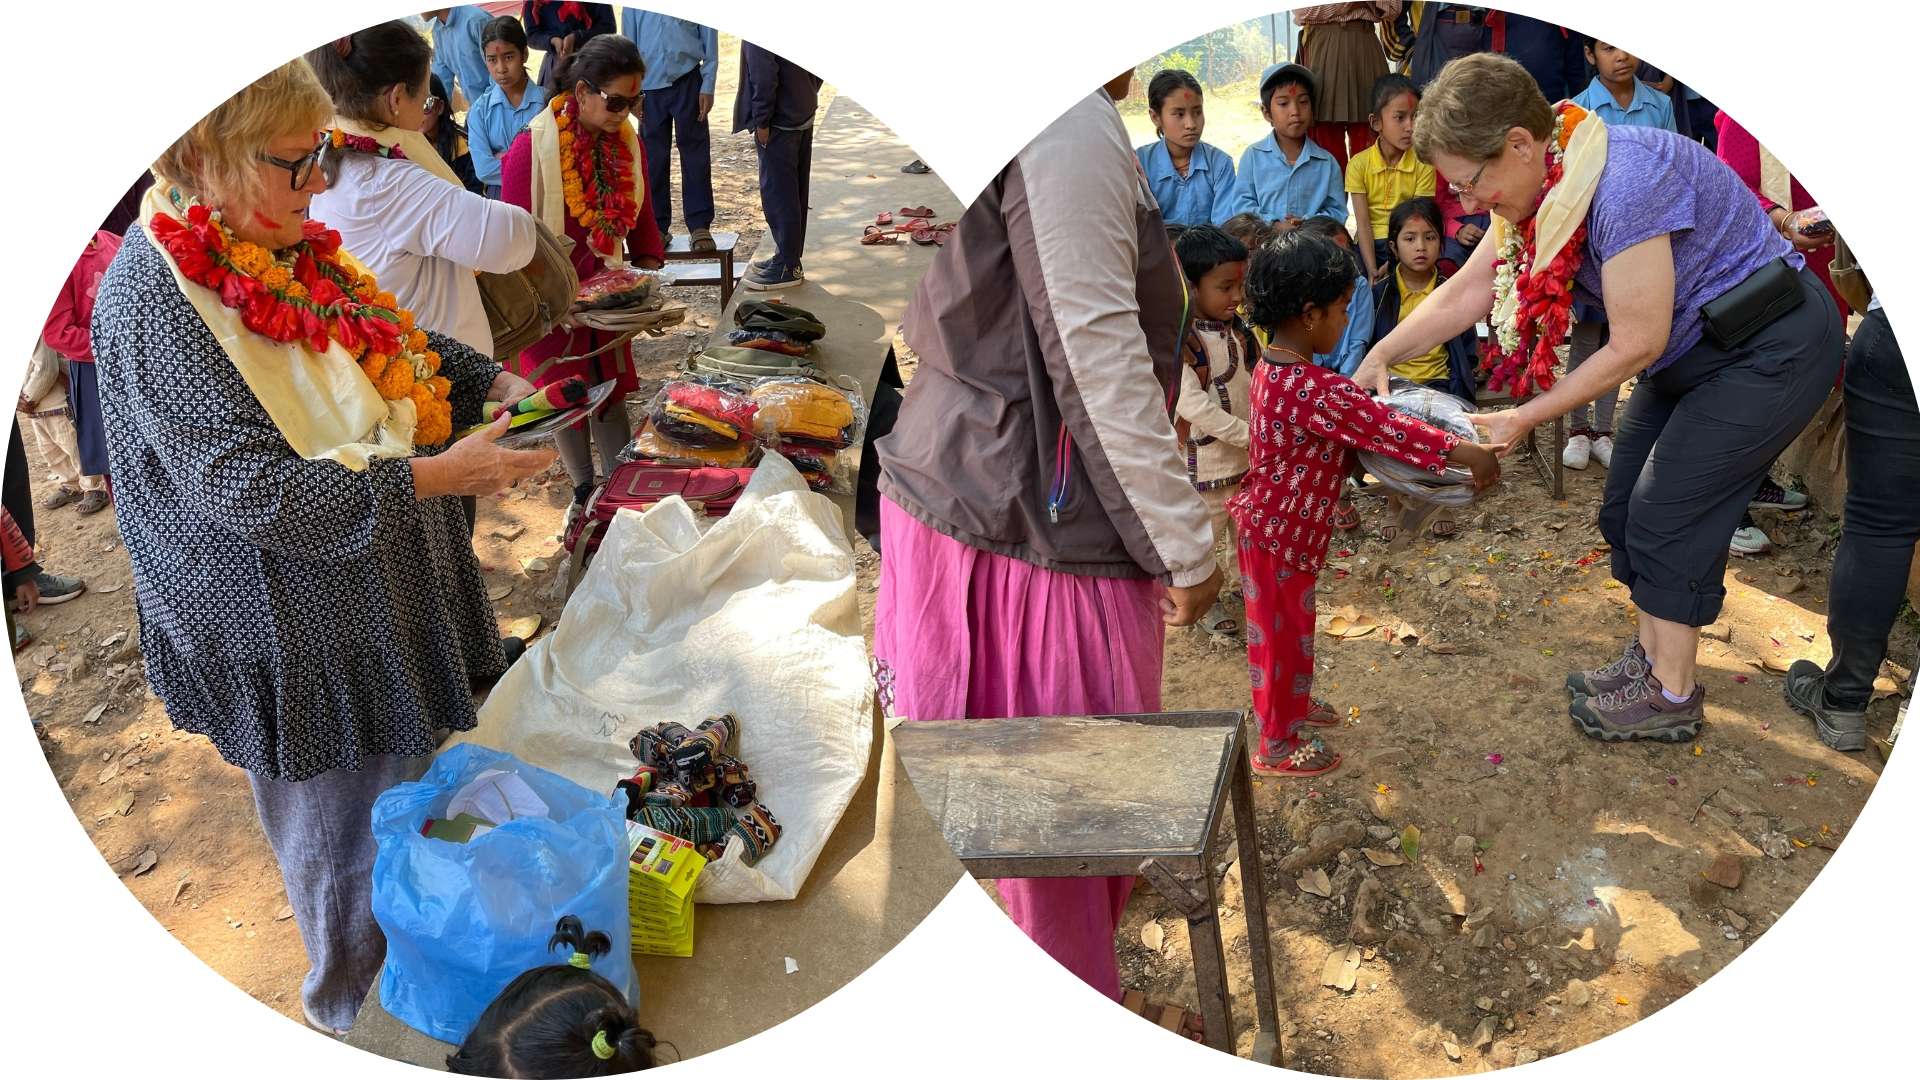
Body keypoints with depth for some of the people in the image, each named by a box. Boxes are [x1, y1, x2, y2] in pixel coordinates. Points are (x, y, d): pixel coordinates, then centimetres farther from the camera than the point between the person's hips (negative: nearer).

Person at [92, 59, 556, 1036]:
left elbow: (397, 344, 17)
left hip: (381, 590, 8)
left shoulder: (289, 248, 3)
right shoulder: (155, 296, -23)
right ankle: (353, 1006, 35)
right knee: (342, 824, 10)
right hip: (295, 633, -8)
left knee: (408, 782, 23)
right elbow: (254, 489, -29)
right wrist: (433, 476, -30)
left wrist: (496, 384, 0)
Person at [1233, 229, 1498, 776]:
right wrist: (1467, 454, -19)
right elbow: (1388, 429, -26)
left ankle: (1289, 702, 47)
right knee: (1284, 632, 8)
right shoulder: (1317, 392, -31)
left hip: (1264, 520, 9)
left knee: (1280, 626, 26)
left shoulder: (1273, 368, 0)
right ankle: (1278, 746, 25)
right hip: (1284, 533, -9)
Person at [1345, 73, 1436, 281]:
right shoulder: (1359, 164, -2)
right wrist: (1372, 271, -21)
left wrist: (1394, 265, -22)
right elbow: (1363, 223, -8)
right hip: (1371, 244, 1)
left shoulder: (1423, 164, -1)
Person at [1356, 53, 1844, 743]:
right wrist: (1380, 356, -8)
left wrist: (1526, 419, -19)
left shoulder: (1623, 182, -33)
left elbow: (1635, 345, -27)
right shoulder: (1544, 183, -6)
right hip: (1691, 353, 9)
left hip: (1770, 354, -9)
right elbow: (1466, 291, 1)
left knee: (1667, 518, -5)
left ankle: (1672, 698, 9)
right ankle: (1650, 659, 27)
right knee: (1628, 509, 11)